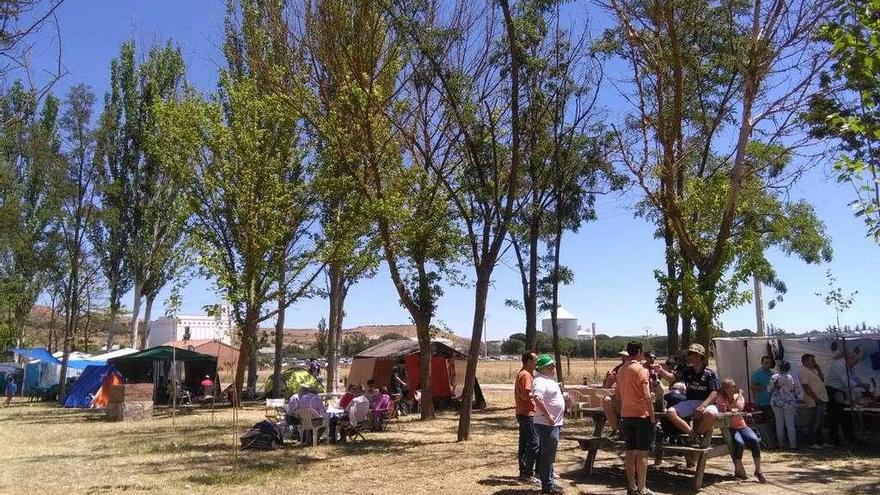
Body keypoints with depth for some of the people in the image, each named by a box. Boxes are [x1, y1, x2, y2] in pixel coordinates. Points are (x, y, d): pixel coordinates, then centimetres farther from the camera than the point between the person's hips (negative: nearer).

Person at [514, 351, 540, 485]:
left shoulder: (522, 374, 16)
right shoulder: (526, 375, -16)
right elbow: (526, 395, -25)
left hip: (522, 413, 10)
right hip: (527, 414, -10)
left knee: (524, 444, 13)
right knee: (534, 443, -9)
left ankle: (523, 473, 18)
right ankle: (528, 475, -7)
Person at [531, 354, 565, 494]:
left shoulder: (549, 379, 13)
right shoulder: (540, 381, -19)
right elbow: (537, 398, -36)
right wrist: (548, 415, -29)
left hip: (553, 424, 10)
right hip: (547, 425, -10)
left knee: (548, 456, 17)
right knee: (547, 456, -2)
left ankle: (549, 482, 27)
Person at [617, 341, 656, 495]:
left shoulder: (621, 370, 8)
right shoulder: (641, 369, -13)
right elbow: (646, 396, -18)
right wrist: (652, 416, -12)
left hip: (626, 415, 7)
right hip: (641, 415, -6)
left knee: (630, 451, 10)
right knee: (642, 453, -1)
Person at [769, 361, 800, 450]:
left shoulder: (774, 377, -7)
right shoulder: (792, 378, -5)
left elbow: (769, 389, -2)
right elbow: (797, 392, -1)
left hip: (777, 403, 0)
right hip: (789, 403, 0)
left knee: (779, 423, 10)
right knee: (790, 424, 3)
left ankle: (780, 444, 14)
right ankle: (793, 445, 2)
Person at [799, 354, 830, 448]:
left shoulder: (813, 370, 16)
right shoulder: (804, 371, -14)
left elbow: (822, 379, 13)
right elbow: (805, 386, -21)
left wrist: (818, 368, 6)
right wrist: (815, 398, -22)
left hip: (822, 399, 10)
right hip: (814, 401, -10)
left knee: (820, 422, 16)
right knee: (815, 422, -6)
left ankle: (821, 442, 26)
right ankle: (813, 443, 0)